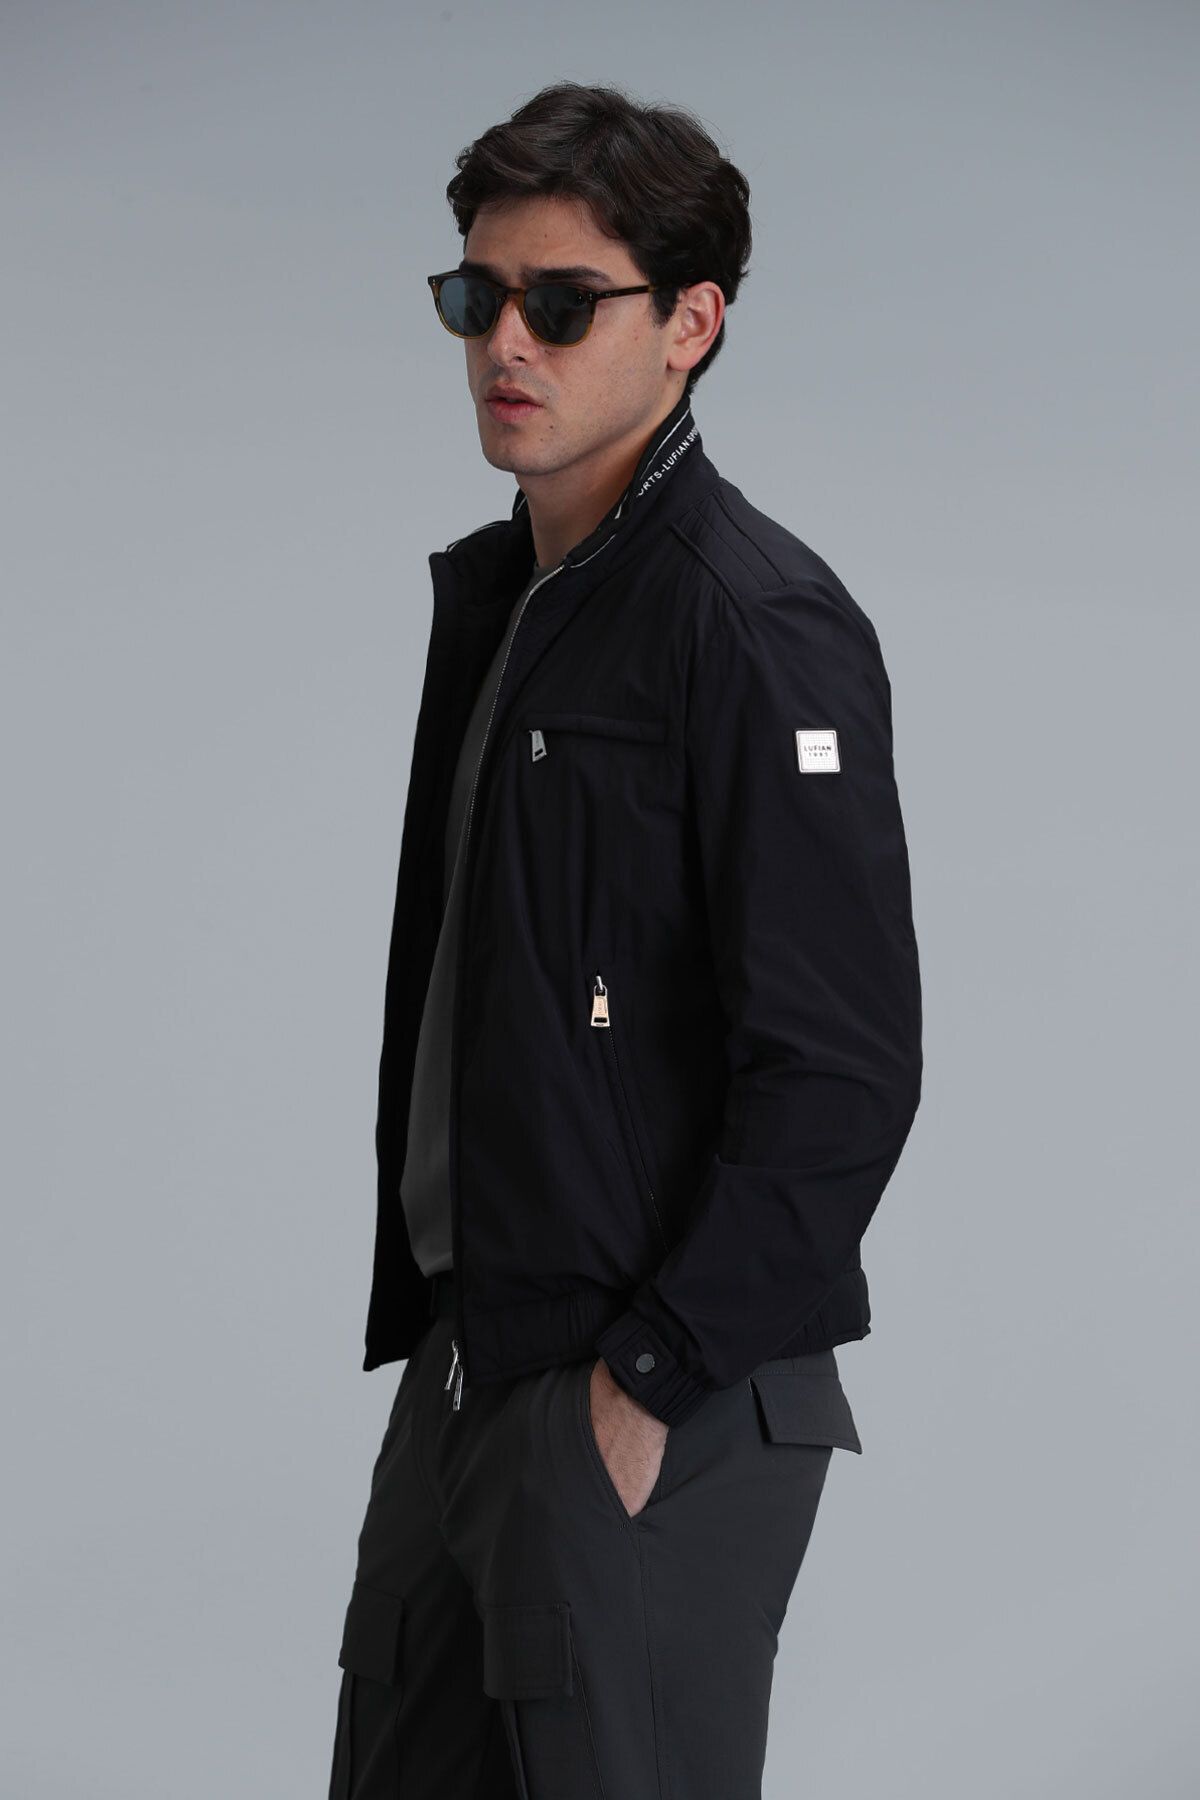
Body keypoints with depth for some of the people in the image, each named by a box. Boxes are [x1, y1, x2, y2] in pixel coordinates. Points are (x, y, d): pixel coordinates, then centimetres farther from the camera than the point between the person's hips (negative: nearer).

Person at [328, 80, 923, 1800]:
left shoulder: (761, 625, -15)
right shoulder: (489, 594, 13)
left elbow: (842, 1070, -19)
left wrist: (651, 1381, -18)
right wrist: (419, 1311, 14)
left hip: (658, 1408, -9)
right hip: (466, 1367, 9)